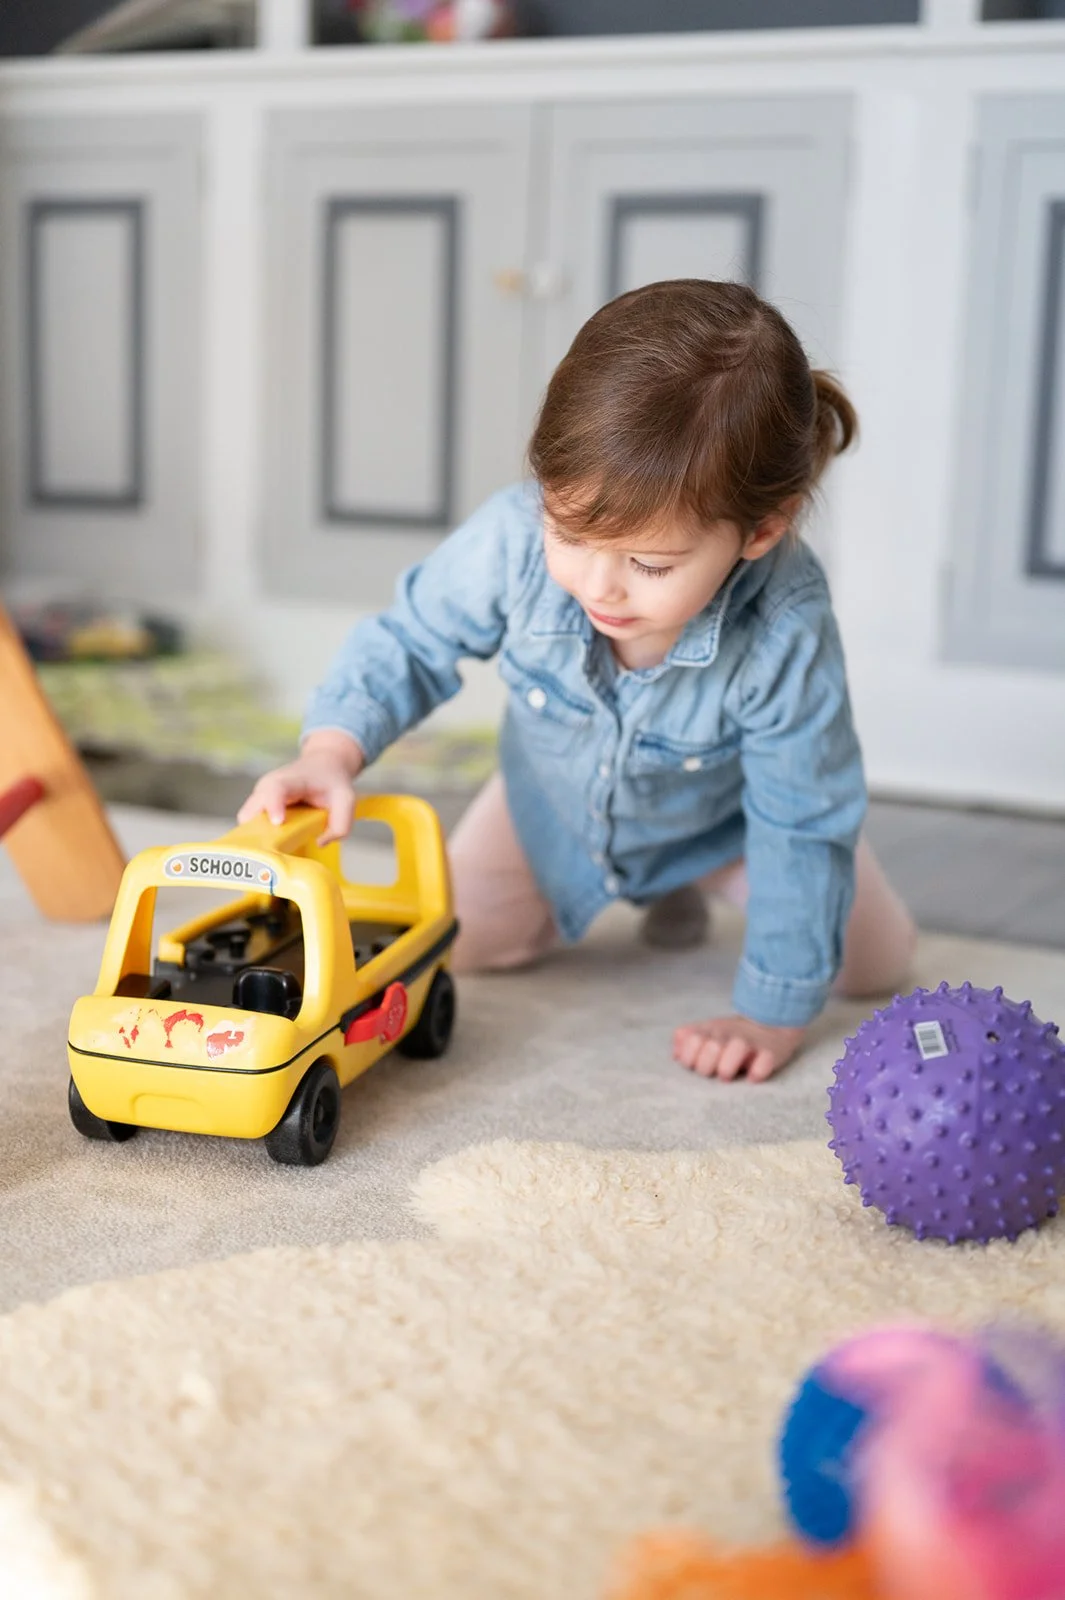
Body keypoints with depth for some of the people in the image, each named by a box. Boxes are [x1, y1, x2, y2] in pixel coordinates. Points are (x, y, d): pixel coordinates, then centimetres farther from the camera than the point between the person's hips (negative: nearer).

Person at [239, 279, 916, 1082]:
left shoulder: (786, 632, -43)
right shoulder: (514, 539, -38)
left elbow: (804, 826, -31)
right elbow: (411, 642, -19)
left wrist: (776, 1014, -27)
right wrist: (332, 751, -38)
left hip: (719, 817, -2)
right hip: (554, 806, 2)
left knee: (870, 959, -4)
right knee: (459, 940, -2)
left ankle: (688, 879, 26)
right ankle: (654, 890, 23)